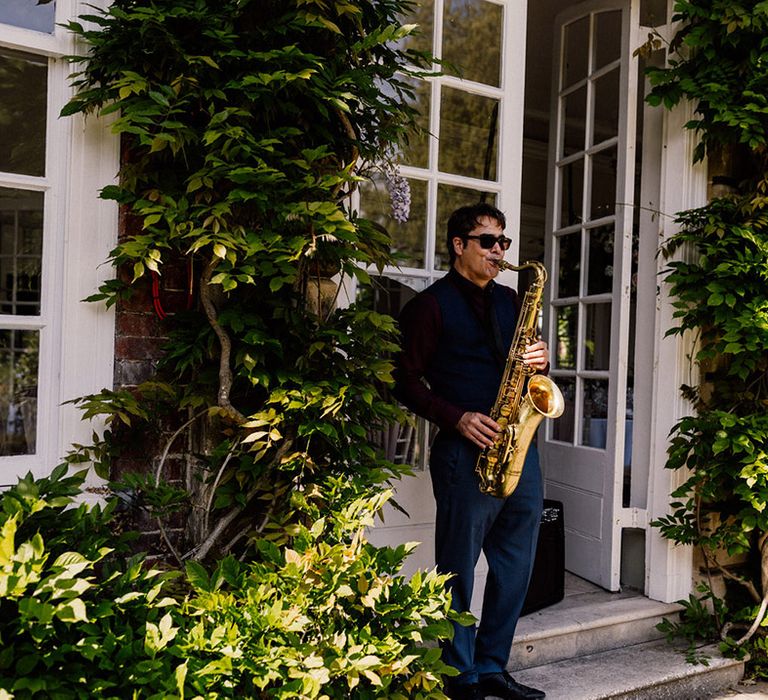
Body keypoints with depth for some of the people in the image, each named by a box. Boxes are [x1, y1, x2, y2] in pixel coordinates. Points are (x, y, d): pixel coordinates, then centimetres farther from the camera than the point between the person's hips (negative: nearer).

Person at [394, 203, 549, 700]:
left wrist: (539, 361, -1)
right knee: (459, 569, 4)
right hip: (465, 450, -6)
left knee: (515, 568, 13)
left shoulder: (509, 300, 17)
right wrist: (457, 418, -16)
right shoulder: (432, 304, -1)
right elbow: (408, 381, -5)